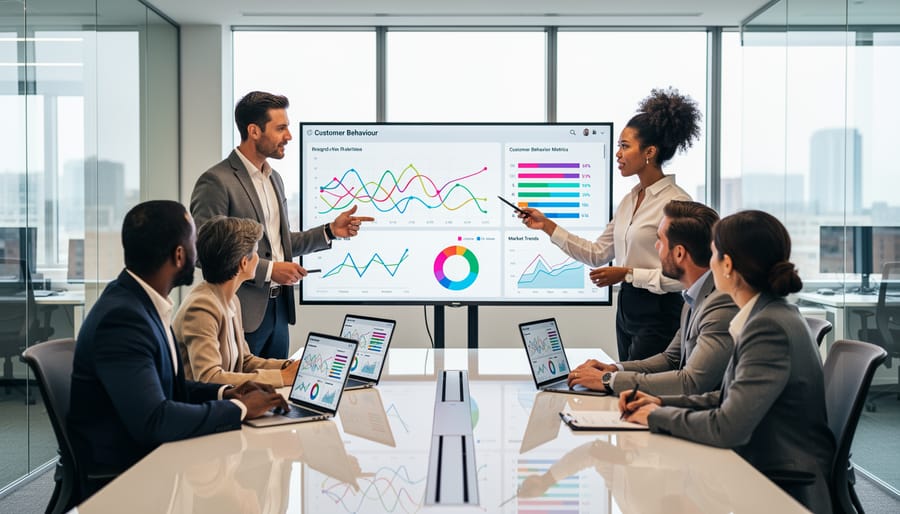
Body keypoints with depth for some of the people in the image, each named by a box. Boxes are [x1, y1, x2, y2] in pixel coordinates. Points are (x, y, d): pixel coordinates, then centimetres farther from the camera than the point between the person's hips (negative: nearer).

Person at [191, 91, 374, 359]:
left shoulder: (274, 179, 14)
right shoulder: (216, 181, -13)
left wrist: (331, 230, 9)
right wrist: (267, 270, -18)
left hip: (278, 308, 8)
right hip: (243, 314, -8)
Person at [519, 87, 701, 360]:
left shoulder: (677, 202, -14)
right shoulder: (629, 200, 11)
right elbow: (597, 254, 12)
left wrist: (628, 274, -19)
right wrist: (547, 226, 8)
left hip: (658, 315, -8)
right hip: (627, 309, 8)